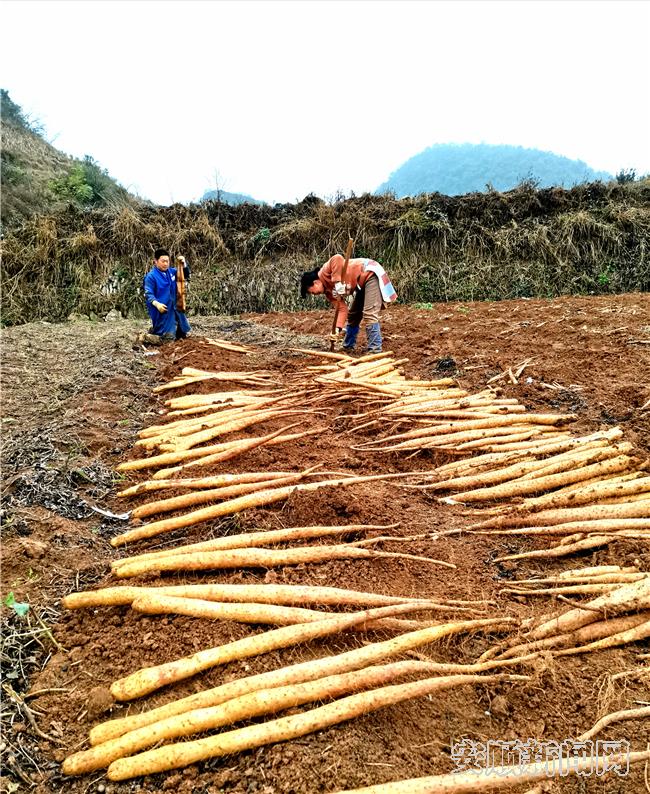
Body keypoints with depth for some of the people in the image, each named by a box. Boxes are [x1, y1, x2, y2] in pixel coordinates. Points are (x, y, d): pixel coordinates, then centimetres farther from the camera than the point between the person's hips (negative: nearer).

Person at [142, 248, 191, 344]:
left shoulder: (171, 272, 6)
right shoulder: (151, 276, -13)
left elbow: (185, 275, 14)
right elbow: (148, 294, -16)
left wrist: (184, 264, -6)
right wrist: (156, 304, -34)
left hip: (173, 308, 8)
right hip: (161, 309, -7)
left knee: (182, 333, 17)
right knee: (167, 338, -10)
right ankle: (149, 336, 11)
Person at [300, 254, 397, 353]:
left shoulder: (325, 272, -14)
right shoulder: (329, 291, 8)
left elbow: (338, 259, -34)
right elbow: (342, 308, -1)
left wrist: (338, 282, -33)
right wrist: (338, 328, -14)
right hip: (362, 283, 11)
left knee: (369, 314, -17)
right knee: (353, 314, 17)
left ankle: (375, 351, -15)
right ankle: (348, 347, 29)